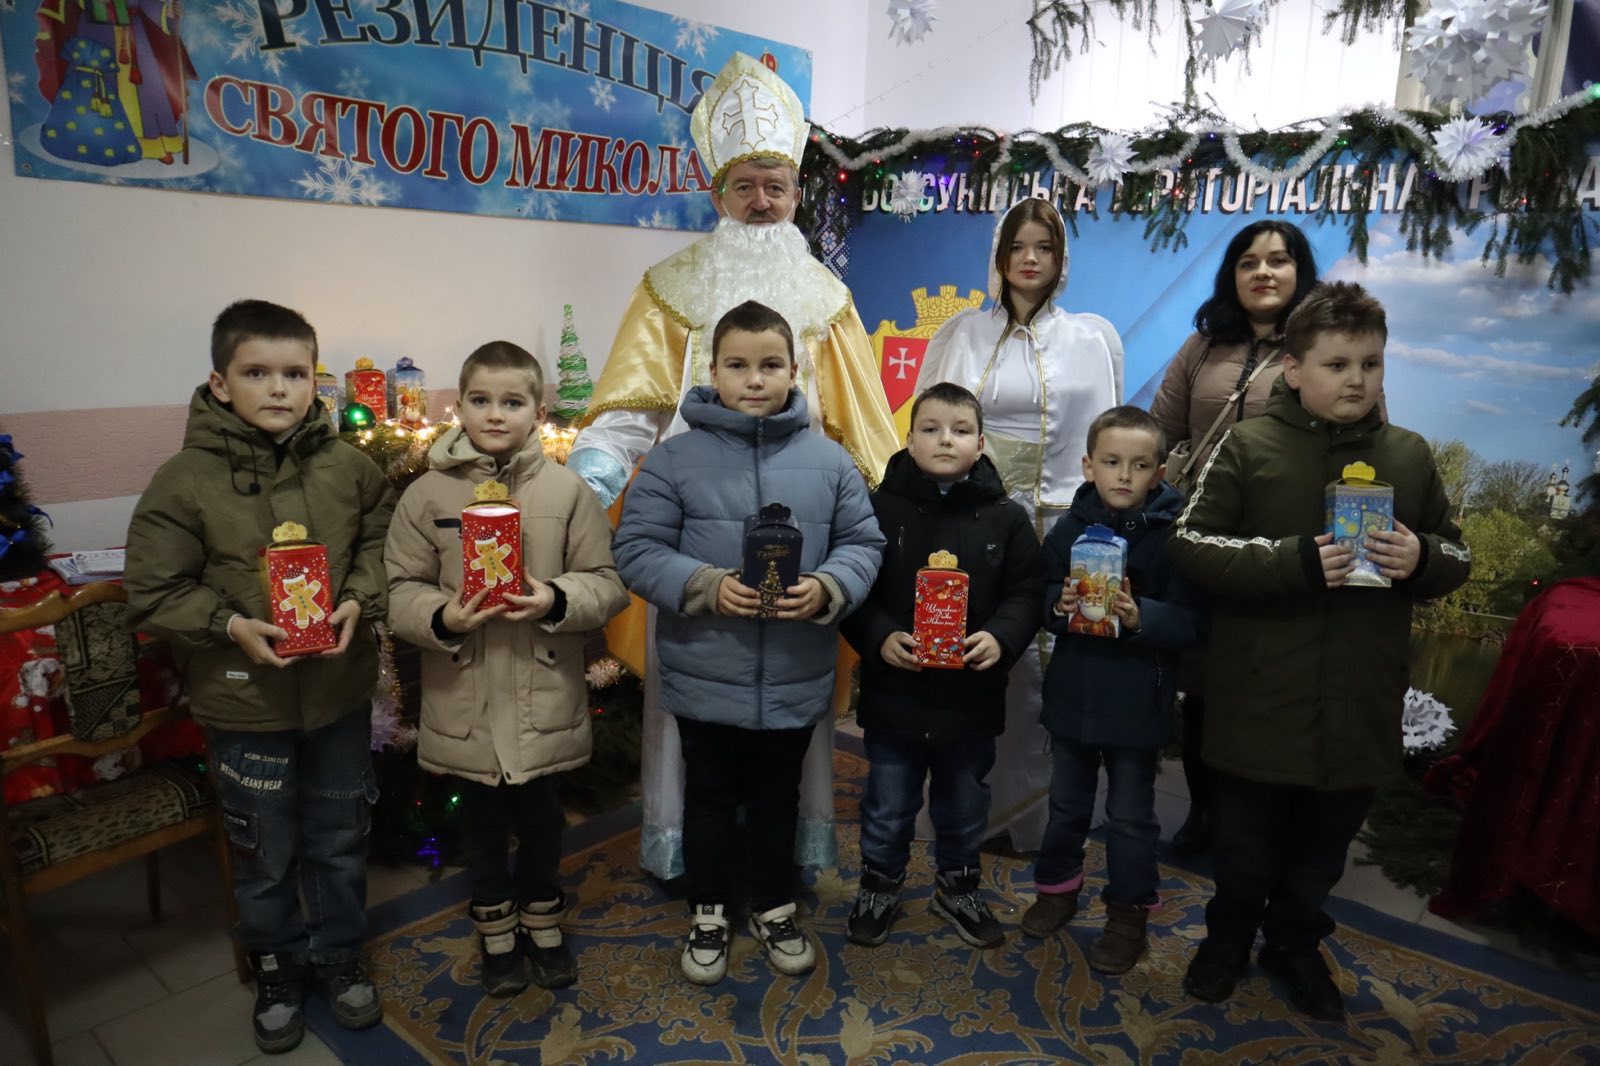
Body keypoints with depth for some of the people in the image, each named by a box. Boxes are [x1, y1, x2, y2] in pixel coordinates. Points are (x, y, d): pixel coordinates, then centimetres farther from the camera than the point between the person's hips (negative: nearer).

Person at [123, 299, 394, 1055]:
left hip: (340, 690, 2)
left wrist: (358, 600, -11)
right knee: (264, 856, 16)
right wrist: (231, 625, -21)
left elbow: (381, 543, 6)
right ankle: (277, 971, 42)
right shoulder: (184, 481, -13)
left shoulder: (347, 467, -7)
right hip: (245, 704, -2)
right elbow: (153, 595, -7)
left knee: (339, 841, 19)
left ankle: (338, 957, 43)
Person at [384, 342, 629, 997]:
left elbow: (607, 585, -4)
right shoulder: (428, 495, -4)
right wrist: (442, 617, -21)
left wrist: (557, 600, -23)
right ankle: (496, 930, 41)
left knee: (542, 820, 18)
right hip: (464, 703, 1)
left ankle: (542, 921, 43)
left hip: (546, 698, 0)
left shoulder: (567, 490, -6)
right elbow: (400, 590, -2)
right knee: (482, 825, 18)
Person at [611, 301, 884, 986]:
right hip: (705, 680, -1)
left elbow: (862, 542, 3)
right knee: (710, 798, 18)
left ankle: (774, 908, 43)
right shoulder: (675, 458, -8)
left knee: (777, 799, 21)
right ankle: (709, 912, 40)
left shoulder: (828, 460, -2)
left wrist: (828, 588, -17)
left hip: (796, 680, 2)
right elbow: (637, 549, -8)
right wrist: (705, 586, -23)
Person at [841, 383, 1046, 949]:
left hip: (973, 694, 2)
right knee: (888, 805, 14)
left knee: (965, 805, 20)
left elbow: (1026, 593, -1)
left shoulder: (1006, 517, -2)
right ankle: (879, 885, 37)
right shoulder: (880, 508, -6)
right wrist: (879, 637, -20)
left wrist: (1001, 637, -18)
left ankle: (959, 886, 43)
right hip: (894, 690, -1)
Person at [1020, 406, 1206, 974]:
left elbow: (1191, 621, -13)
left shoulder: (1173, 534, -11)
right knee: (1067, 803, 21)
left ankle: (1129, 911, 30)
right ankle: (1058, 885, 41)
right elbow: (1041, 601, 2)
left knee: (1130, 815, 12)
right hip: (1071, 693, 3)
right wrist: (1060, 605, -20)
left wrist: (1140, 615, -29)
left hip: (1138, 702, -3)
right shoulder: (1068, 529, -2)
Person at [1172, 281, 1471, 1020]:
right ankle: (1228, 937, 40)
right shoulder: (1248, 446, -8)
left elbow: (1457, 556, 10)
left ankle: (1295, 943, 44)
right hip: (1261, 701, -3)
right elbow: (1190, 544, -12)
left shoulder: (1410, 455, 3)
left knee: (1324, 845, 20)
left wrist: (1421, 558, -14)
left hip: (1359, 707, 3)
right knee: (1246, 842, 14)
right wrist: (1296, 560, -23)